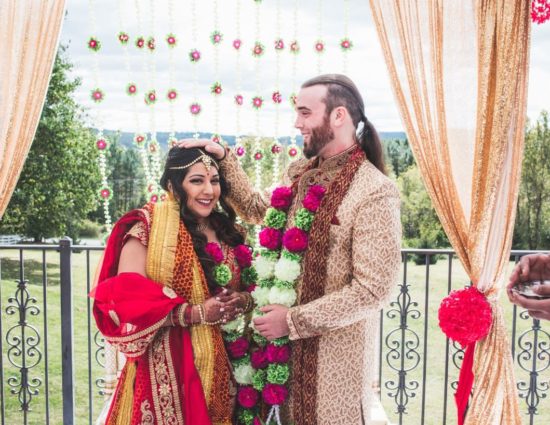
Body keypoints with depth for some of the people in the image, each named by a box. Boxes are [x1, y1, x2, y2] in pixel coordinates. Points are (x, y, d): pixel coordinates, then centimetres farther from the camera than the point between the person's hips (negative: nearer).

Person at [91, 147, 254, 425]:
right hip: (165, 367, -5)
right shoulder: (148, 227, -9)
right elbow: (127, 300, -16)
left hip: (218, 364, 5)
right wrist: (195, 313, -21)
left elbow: (248, 290, 16)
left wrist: (242, 301, -6)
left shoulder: (227, 233, 8)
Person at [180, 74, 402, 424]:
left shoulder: (375, 192, -21)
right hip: (291, 341, 7)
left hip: (337, 348, -7)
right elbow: (259, 210, 20)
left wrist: (294, 321, -19)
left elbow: (373, 289, -22)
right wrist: (223, 157, 9)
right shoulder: (300, 174, 3)